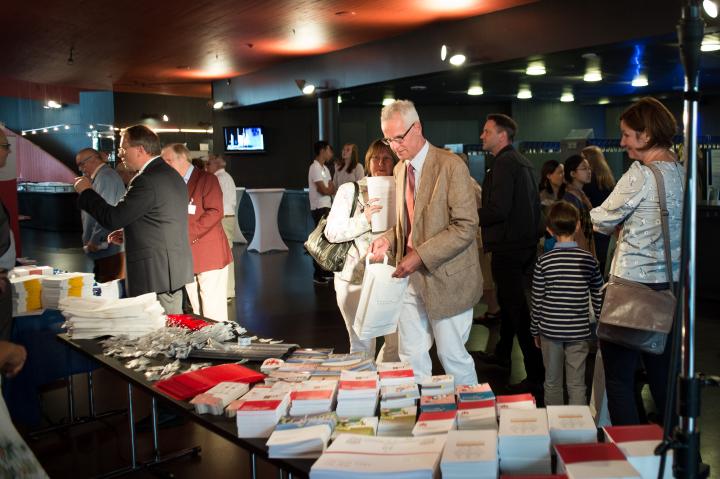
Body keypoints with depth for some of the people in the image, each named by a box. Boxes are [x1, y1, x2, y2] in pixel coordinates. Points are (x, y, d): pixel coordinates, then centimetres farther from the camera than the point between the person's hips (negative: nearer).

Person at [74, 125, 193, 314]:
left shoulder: (146, 180, -17)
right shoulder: (173, 175, 13)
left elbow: (112, 218, -17)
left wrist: (86, 191, -3)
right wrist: (129, 233, 17)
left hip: (155, 275, -10)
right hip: (176, 270, 10)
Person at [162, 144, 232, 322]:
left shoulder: (206, 179, -4)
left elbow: (215, 212, -14)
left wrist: (188, 234, -19)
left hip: (209, 255, -6)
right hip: (187, 257, 6)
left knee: (213, 315, -4)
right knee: (197, 312, 10)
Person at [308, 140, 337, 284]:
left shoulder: (324, 168, 17)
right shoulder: (315, 168, -13)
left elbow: (331, 188, 13)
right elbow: (324, 190, -19)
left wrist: (329, 190, -10)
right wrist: (332, 189, 1)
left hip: (327, 207, 9)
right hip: (320, 208, -9)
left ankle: (325, 270, 21)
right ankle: (318, 274, -5)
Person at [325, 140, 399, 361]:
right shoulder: (350, 190, -2)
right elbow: (332, 232, -8)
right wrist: (364, 219, -19)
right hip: (356, 277, -3)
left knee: (398, 341, 5)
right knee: (362, 345, 6)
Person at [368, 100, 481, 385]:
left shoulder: (451, 166, -13)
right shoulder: (400, 169, 11)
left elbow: (466, 226, -18)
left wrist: (420, 255, -22)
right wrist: (388, 239, -1)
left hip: (445, 277, -6)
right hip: (412, 276, 7)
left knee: (452, 356, 5)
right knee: (410, 357, 11)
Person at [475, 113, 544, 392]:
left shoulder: (505, 163, -17)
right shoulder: (522, 162, 14)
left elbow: (498, 210, -24)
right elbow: (533, 203, 20)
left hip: (508, 247, -10)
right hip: (525, 242, 10)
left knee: (516, 308, -6)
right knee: (508, 301, 23)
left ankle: (536, 376, -2)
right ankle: (502, 355, 40)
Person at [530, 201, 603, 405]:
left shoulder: (543, 262, -8)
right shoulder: (589, 260, -5)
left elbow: (537, 301, -4)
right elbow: (598, 298, 1)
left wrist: (535, 331, 8)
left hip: (550, 330, 0)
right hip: (579, 332, 0)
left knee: (552, 383, 13)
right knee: (577, 384, 7)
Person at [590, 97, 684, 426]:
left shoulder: (641, 174, -15)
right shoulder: (682, 173, 9)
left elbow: (602, 219, -6)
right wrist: (625, 223, 14)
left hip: (633, 283, -8)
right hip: (671, 285, 8)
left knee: (618, 376, 1)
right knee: (662, 373, 18)